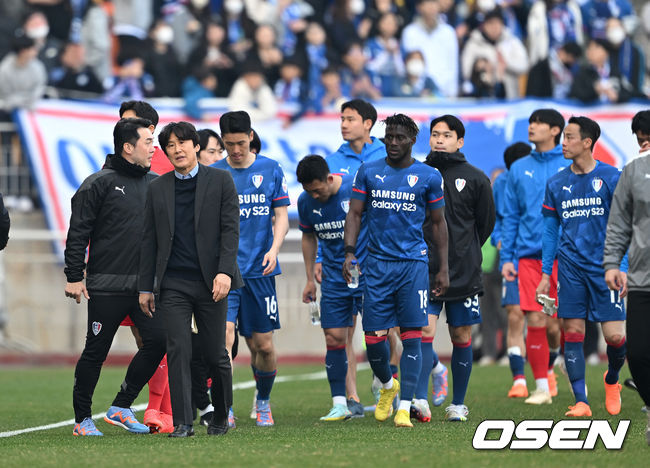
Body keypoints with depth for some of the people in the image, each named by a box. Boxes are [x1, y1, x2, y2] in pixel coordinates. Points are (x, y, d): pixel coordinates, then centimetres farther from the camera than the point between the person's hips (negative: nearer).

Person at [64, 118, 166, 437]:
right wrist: (73, 277, -9)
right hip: (107, 286, -5)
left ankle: (121, 407, 5)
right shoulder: (99, 184, -5)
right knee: (96, 351, 0)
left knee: (158, 340, -8)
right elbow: (78, 232, -6)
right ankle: (82, 419, 12)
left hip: (144, 285, 5)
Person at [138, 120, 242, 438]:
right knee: (178, 351, -7)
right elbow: (150, 240, 12)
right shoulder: (157, 189, 11)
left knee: (215, 353, 4)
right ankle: (182, 423, -8)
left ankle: (221, 417, 21)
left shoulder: (220, 181, 4)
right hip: (173, 284, 2)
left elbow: (230, 229, -3)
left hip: (210, 282, -2)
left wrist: (224, 271, -15)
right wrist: (145, 287, 8)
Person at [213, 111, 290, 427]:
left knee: (263, 345, 5)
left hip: (260, 270, 1)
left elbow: (281, 217, 7)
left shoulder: (271, 170, 6)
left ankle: (263, 402, 29)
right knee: (223, 336, -17)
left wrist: (274, 249, -10)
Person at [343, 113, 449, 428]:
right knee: (373, 337, 0)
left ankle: (404, 407, -8)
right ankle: (388, 385, 29)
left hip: (413, 263, -1)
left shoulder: (429, 177, 4)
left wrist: (444, 268, 6)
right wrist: (349, 252, -7)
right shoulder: (368, 173, 7)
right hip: (377, 263, 2)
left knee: (412, 336, -9)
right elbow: (354, 213, 7)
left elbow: (438, 222, 10)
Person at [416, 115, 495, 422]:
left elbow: (486, 223, 11)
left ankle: (458, 404, 16)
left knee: (461, 336, 7)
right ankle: (420, 400, -20)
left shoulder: (476, 179, 2)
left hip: (463, 272, 0)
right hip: (425, 270, 0)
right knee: (425, 330, -13)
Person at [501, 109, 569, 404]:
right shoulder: (519, 170, 11)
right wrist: (506, 256, 4)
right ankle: (542, 386, 3)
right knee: (534, 321, -4)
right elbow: (511, 217, 12)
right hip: (528, 255, 2)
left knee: (554, 323, -3)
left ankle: (550, 365, 26)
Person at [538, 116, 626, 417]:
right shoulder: (556, 183, 8)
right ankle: (581, 401, 1)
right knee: (572, 332, -4)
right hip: (570, 267, 3)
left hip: (604, 268, -3)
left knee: (614, 335, -7)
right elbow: (550, 231, 14)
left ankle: (612, 381, 24)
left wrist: (622, 268, -7)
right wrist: (546, 274, 9)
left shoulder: (611, 178, -2)